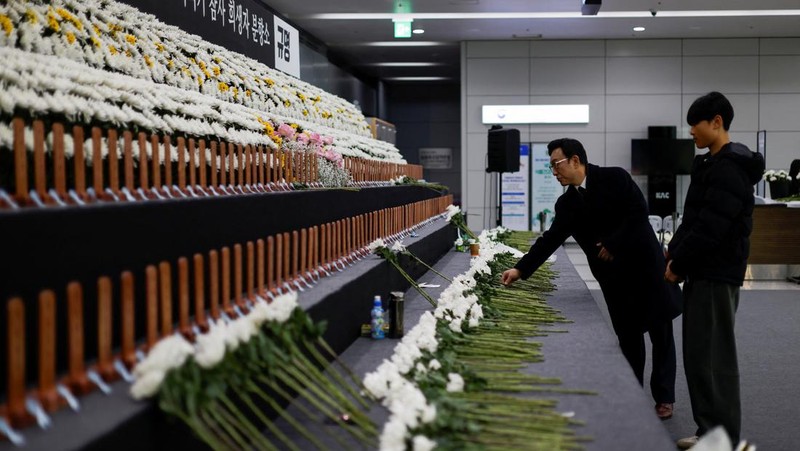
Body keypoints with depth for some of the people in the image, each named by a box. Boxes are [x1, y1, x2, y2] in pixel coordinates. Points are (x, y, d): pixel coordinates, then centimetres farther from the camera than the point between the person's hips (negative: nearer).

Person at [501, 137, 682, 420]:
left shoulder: (614, 178, -9)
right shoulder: (567, 204, 5)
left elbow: (638, 211, -16)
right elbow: (551, 239, 1)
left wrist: (613, 244, -16)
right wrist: (520, 269, -8)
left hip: (645, 263, -4)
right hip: (614, 276, 4)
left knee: (660, 332, 5)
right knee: (628, 337, 7)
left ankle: (664, 397, 15)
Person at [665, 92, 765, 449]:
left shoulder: (730, 169, -18)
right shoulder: (712, 164, 14)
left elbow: (711, 227, -22)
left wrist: (677, 266, -14)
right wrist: (673, 251, 7)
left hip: (717, 273, -10)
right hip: (703, 271, 10)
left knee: (713, 356, -5)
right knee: (698, 354, 13)